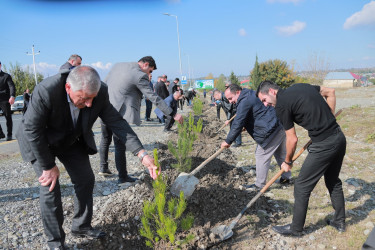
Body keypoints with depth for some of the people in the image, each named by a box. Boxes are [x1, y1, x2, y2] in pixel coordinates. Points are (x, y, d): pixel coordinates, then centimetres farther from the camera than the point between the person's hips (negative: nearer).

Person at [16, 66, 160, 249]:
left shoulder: (100, 93, -26)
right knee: (50, 186, -10)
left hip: (72, 140, 4)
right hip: (40, 141, -4)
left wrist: (142, 154, -31)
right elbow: (32, 130, -29)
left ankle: (81, 227, 26)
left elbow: (117, 122, -22)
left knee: (85, 180, 5)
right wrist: (48, 166, -21)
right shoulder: (45, 91, -39)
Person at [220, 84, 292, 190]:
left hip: (272, 130, -11)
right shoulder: (251, 94, 16)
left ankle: (260, 185, 5)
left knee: (261, 155, -3)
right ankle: (286, 177, 36)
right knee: (281, 153, 22)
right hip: (281, 125, 11)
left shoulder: (245, 102, -17)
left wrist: (228, 141, -12)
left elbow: (238, 124, -19)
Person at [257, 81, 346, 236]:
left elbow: (292, 139, -8)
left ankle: (296, 229, 20)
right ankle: (339, 222, 40)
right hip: (339, 137, 9)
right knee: (333, 182, 25)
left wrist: (287, 162, 7)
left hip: (323, 145, -9)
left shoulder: (281, 105, -12)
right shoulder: (300, 86, 11)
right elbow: (330, 92, 18)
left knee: (302, 187, 5)